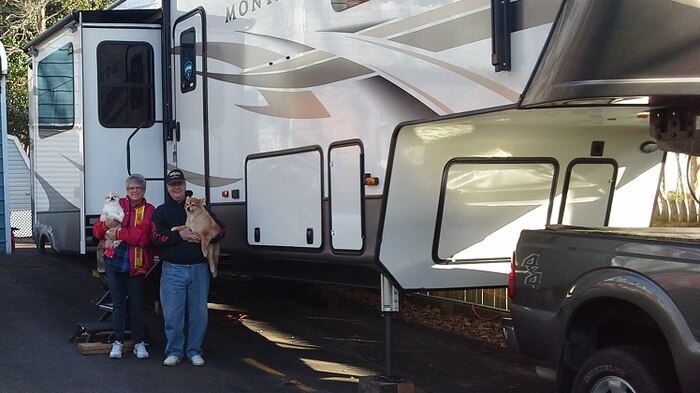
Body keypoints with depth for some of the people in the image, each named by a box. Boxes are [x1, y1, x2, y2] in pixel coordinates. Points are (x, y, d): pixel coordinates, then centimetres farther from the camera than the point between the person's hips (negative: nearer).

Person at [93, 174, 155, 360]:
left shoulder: (149, 210, -3)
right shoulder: (117, 205, 7)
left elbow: (143, 236, -18)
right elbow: (97, 232, 6)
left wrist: (118, 233, -15)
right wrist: (106, 225, -16)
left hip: (136, 266, -2)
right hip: (114, 263, 2)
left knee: (136, 305, 6)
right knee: (118, 303, 8)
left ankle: (139, 343, 14)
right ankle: (118, 342, 14)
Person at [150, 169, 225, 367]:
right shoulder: (161, 212, 8)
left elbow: (220, 230, 9)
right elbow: (156, 237, -5)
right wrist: (180, 235, -16)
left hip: (199, 268, 2)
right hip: (173, 270, -1)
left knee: (198, 312, 4)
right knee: (173, 313, -1)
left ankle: (194, 350, 16)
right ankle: (174, 351, 12)